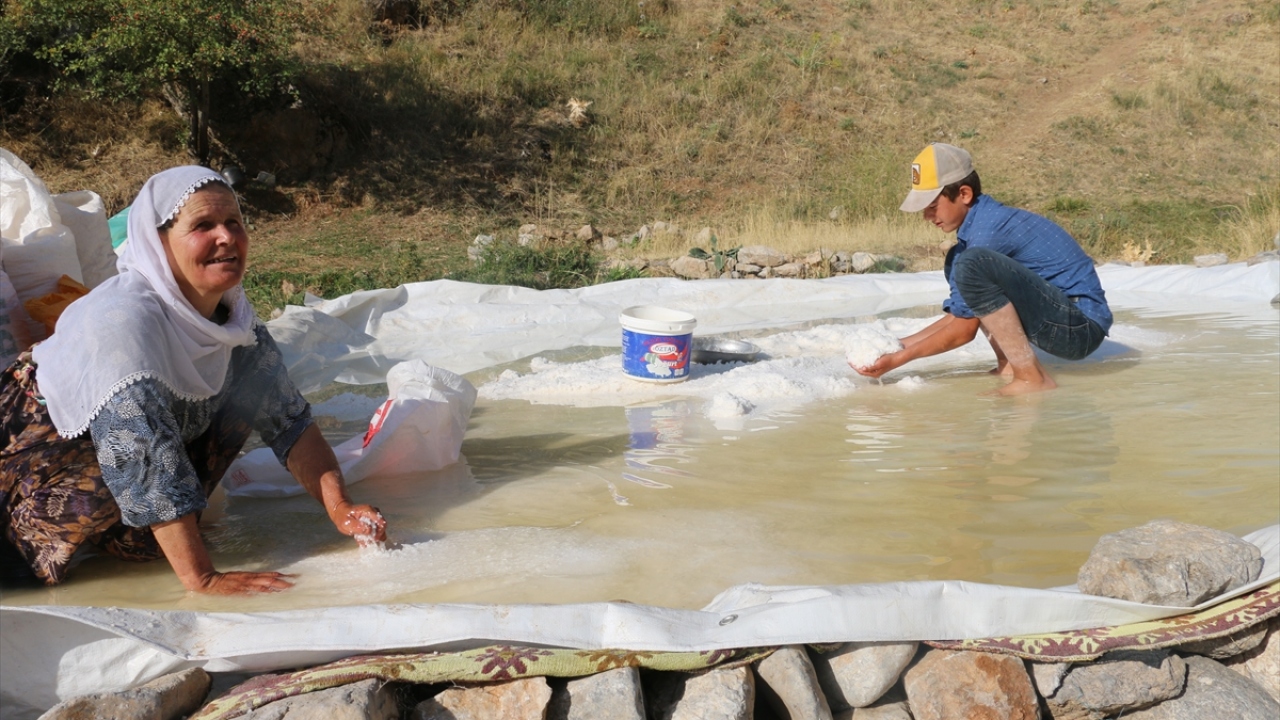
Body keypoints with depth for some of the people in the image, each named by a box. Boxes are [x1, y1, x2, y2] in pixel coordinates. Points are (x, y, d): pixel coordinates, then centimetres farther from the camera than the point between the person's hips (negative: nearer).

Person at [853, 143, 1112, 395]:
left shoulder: (988, 228, -18)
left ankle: (1031, 378, -20)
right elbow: (956, 317, 15)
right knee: (956, 262, 18)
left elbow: (964, 329, -14)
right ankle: (1009, 366, 8)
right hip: (1058, 321, 10)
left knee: (971, 263, -28)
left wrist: (899, 359, -7)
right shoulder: (981, 222, 11)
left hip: (1081, 328, -10)